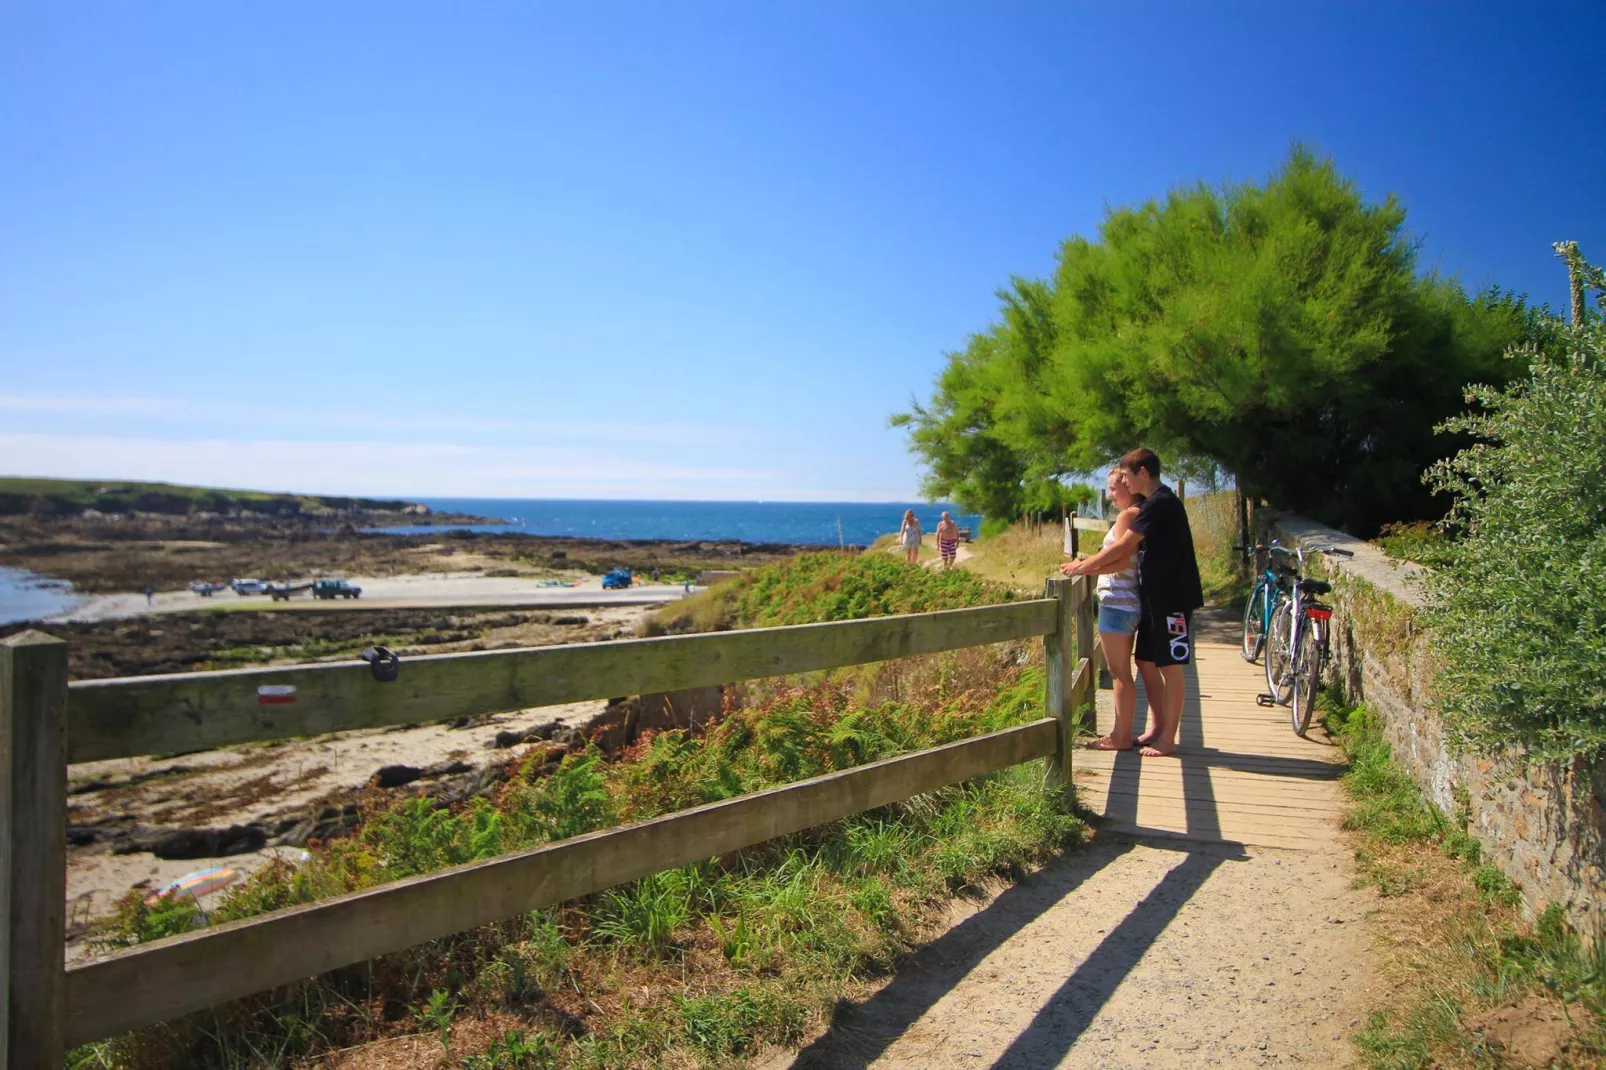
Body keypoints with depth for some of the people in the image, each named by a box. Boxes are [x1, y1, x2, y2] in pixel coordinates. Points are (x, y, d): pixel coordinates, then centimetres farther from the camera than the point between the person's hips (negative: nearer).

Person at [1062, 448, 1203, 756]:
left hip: (1172, 598, -10)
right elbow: (1132, 549, 18)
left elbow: (1122, 546, -18)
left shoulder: (1160, 504, -17)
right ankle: (1157, 727, 24)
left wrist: (1084, 566, -11)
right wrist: (1092, 565, 12)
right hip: (1155, 597, 10)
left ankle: (1168, 738, 7)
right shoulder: (1155, 503, 14)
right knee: (1146, 662, 14)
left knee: (1169, 667, -1)